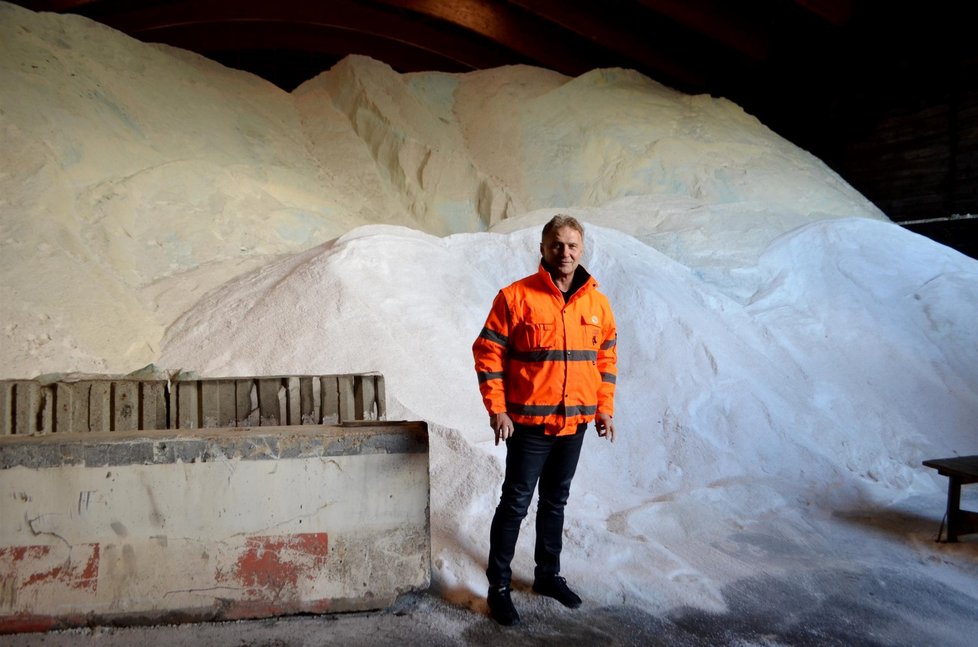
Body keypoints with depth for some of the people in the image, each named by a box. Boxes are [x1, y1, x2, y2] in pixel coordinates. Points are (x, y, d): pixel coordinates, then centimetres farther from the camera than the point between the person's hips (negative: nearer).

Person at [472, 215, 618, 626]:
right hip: (529, 422, -4)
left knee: (555, 501, 18)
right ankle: (499, 587, 16)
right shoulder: (516, 297, -11)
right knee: (515, 504, 3)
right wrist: (497, 410, -14)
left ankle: (548, 575, 34)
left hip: (575, 423, 5)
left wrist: (604, 408, 8)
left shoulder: (597, 302, 3)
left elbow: (606, 357, 12)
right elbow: (488, 354, -10)